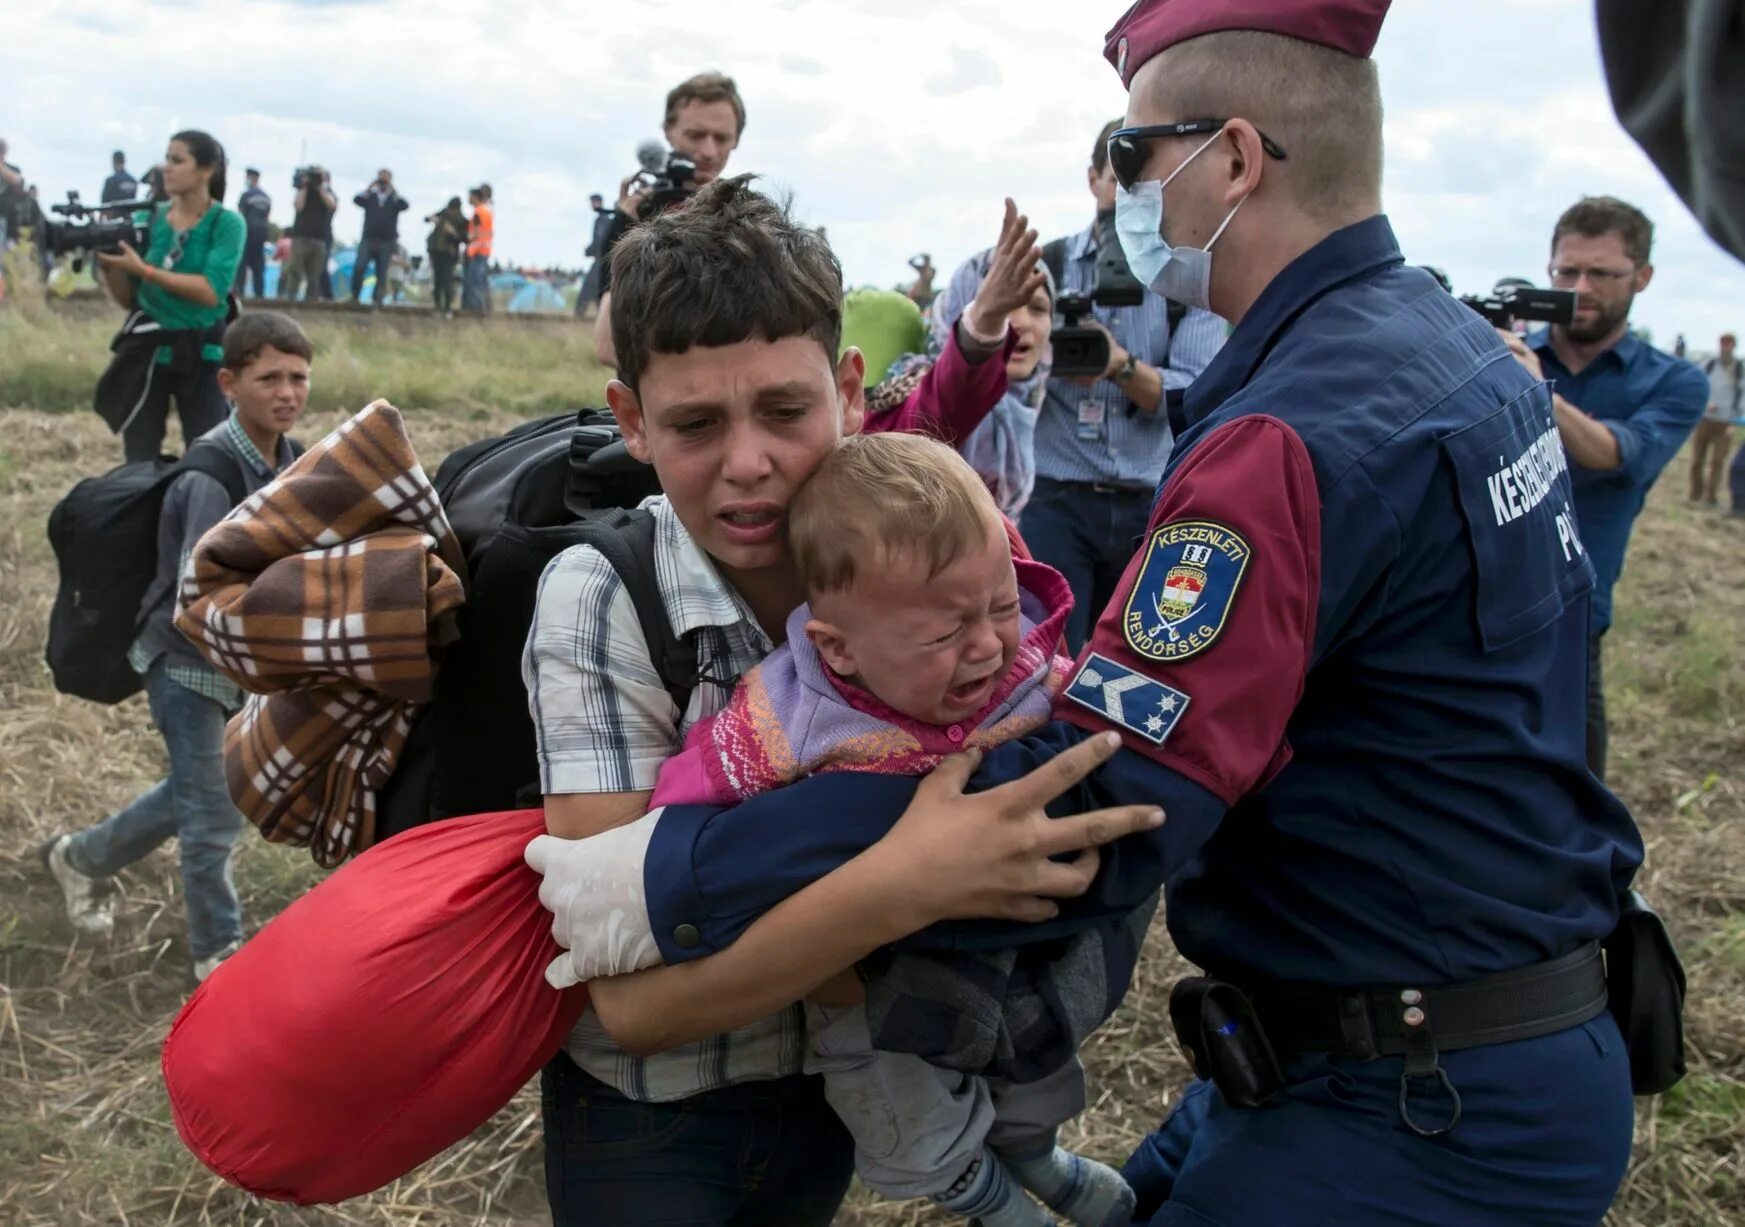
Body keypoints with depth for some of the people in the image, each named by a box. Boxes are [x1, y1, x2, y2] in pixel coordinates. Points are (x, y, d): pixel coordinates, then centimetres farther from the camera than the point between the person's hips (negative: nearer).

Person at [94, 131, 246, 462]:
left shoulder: (227, 222, -6)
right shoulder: (150, 218, 5)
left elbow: (212, 291, -19)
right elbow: (129, 299, 8)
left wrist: (145, 270, -22)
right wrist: (109, 264, -11)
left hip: (200, 352, -4)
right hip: (146, 349, 4)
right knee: (139, 461, 9)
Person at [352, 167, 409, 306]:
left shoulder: (395, 199, 8)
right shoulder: (370, 196, 11)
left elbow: (405, 205, -12)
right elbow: (356, 199, -6)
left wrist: (393, 190, -12)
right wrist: (370, 186, -9)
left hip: (387, 242, 0)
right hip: (368, 239, 0)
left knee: (382, 273, 0)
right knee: (359, 267, -15)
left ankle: (377, 299, 7)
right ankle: (354, 296, -3)